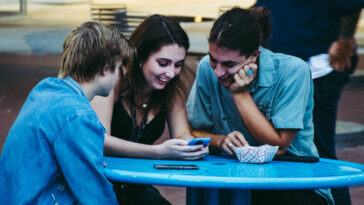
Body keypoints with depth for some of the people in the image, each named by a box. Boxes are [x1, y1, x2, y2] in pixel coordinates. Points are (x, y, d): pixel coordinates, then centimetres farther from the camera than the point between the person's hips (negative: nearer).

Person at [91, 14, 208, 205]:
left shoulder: (172, 89, 2)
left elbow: (182, 134, -1)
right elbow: (100, 141, -24)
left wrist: (193, 147, -26)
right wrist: (159, 152, -35)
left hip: (135, 188, 5)